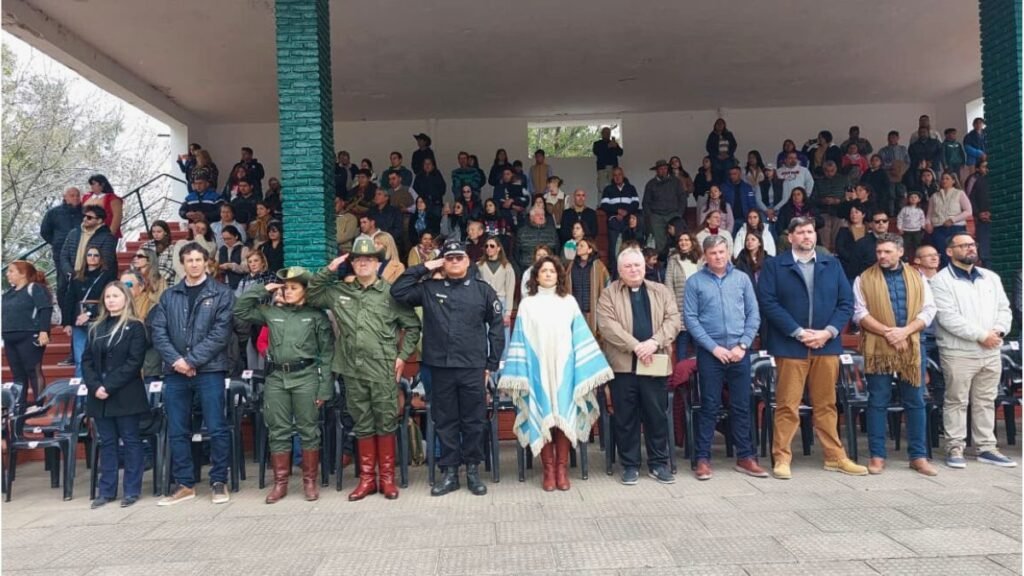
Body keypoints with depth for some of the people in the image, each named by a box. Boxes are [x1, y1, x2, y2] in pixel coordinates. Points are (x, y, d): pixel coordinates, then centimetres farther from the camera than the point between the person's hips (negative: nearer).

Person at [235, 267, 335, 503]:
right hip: (276, 377, 3)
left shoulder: (316, 314, 1)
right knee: (278, 431, 7)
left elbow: (327, 352, -1)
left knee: (308, 430, 2)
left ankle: (310, 481, 13)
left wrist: (324, 387, -6)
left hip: (306, 377, -3)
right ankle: (280, 482, 16)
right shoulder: (271, 312, 11)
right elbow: (240, 311, 11)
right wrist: (261, 290, 5)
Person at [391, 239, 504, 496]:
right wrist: (424, 268, -3)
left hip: (473, 368, -1)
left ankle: (472, 470, 20)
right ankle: (450, 472, 19)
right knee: (445, 421, 9)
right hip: (440, 367, 1)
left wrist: (492, 363, 1)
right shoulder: (429, 289, 6)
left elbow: (496, 328, 4)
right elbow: (398, 291, -2)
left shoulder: (483, 290, 3)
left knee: (473, 421, 7)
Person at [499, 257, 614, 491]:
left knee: (564, 417, -1)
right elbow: (521, 340, 4)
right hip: (538, 370, -1)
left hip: (563, 369, 1)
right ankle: (548, 470, 6)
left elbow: (581, 337, 7)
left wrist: (589, 369, 0)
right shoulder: (527, 304, 7)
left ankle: (562, 468, 7)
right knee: (542, 418, -1)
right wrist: (520, 373, -4)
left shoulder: (569, 302, 9)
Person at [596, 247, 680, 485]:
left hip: (654, 364, 2)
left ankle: (658, 463, 19)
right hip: (623, 364, -1)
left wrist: (654, 342, -15)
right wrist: (635, 346, -17)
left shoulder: (662, 291, 12)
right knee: (626, 417, 5)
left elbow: (673, 319, 1)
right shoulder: (609, 294, 3)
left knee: (657, 415, 7)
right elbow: (608, 325, -9)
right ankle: (630, 465, 16)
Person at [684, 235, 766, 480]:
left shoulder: (742, 278, 7)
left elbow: (754, 315, 5)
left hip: (739, 352, 2)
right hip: (710, 353, -2)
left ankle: (745, 457, 18)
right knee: (709, 407, 2)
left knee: (741, 406, 8)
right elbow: (690, 319, -5)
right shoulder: (695, 281, 0)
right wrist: (714, 347, -10)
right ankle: (703, 459, 9)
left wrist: (743, 345, -6)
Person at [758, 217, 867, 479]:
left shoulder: (832, 265, 13)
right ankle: (782, 458, 8)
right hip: (790, 346, -3)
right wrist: (798, 332, -13)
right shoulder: (774, 266, 2)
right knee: (787, 406, 0)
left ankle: (835, 457, 21)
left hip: (826, 345, 3)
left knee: (826, 405, 11)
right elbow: (768, 303, -8)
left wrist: (828, 332, -7)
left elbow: (846, 302, 8)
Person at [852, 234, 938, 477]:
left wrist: (905, 331, -12)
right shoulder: (864, 279, 3)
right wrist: (887, 331, -16)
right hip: (877, 348, -2)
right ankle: (877, 455, 8)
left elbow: (928, 310, 4)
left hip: (910, 347, 3)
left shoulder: (917, 278, 10)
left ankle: (918, 456, 16)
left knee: (915, 402, 7)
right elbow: (860, 313, -4)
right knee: (878, 402, 1)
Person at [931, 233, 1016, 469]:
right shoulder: (942, 280, -7)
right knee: (956, 402, 1)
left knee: (986, 402, 12)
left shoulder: (991, 277, 14)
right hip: (958, 353, -6)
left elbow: (1004, 308, 11)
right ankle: (955, 448, 8)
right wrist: (981, 335, -17)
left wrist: (999, 331, -9)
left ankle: (986, 448, 21)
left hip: (990, 352, 6)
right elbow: (948, 318, -16)